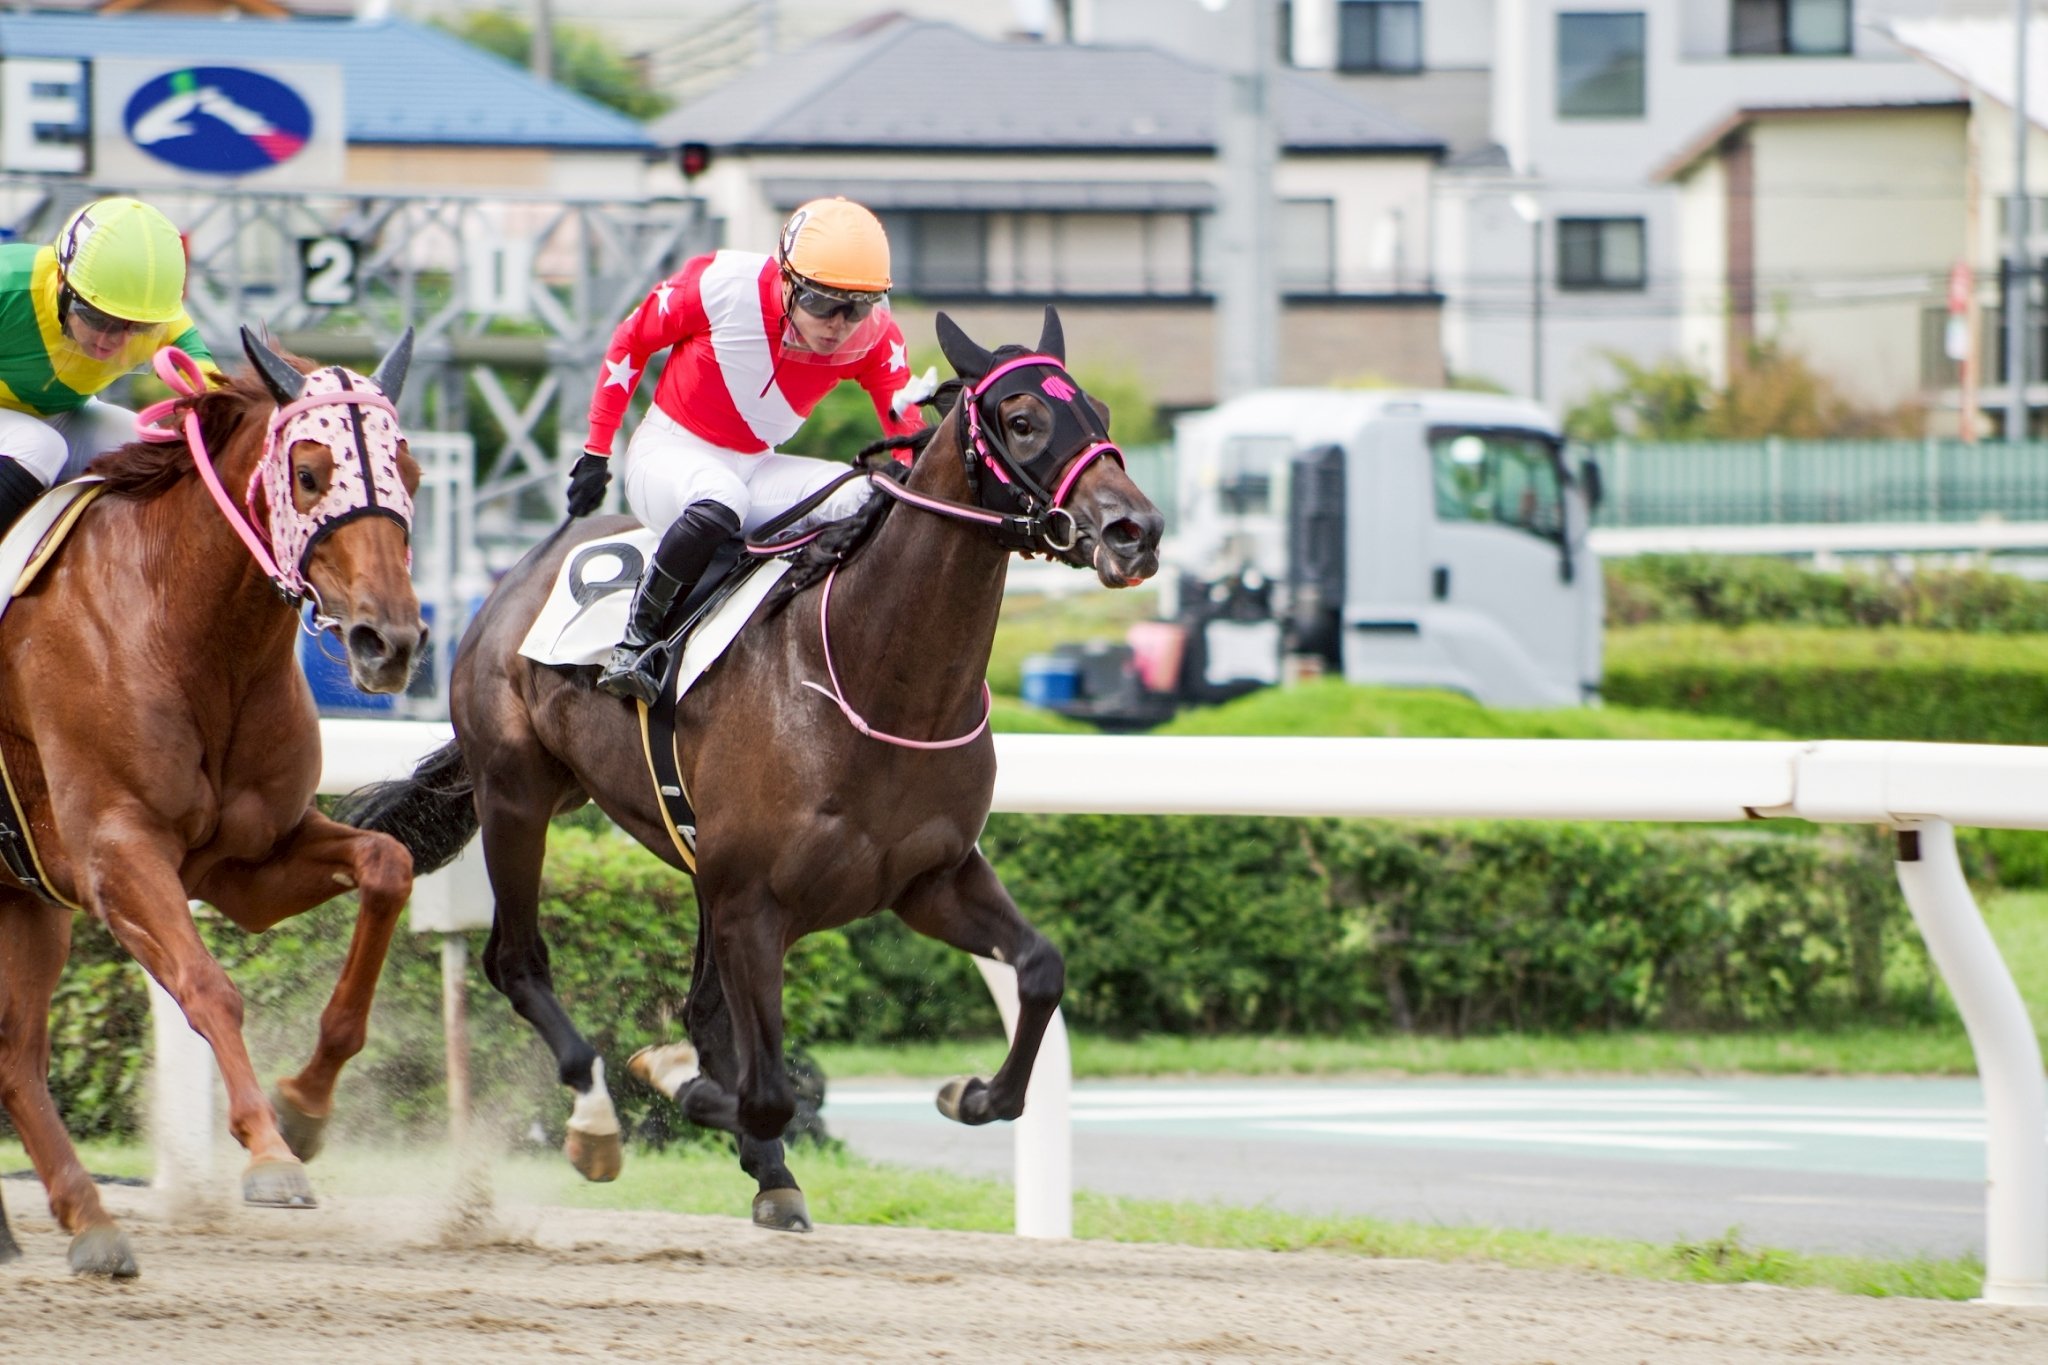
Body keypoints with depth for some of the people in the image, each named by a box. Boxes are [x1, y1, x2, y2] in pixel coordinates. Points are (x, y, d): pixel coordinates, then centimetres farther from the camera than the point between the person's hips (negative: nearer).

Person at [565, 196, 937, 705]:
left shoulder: (873, 336, -13)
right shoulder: (722, 285, -22)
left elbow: (909, 433, -15)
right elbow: (630, 342, -6)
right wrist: (596, 452, -1)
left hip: (756, 470, 4)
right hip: (670, 452, -4)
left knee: (869, 501, -21)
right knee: (720, 501, -39)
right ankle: (637, 639, -23)